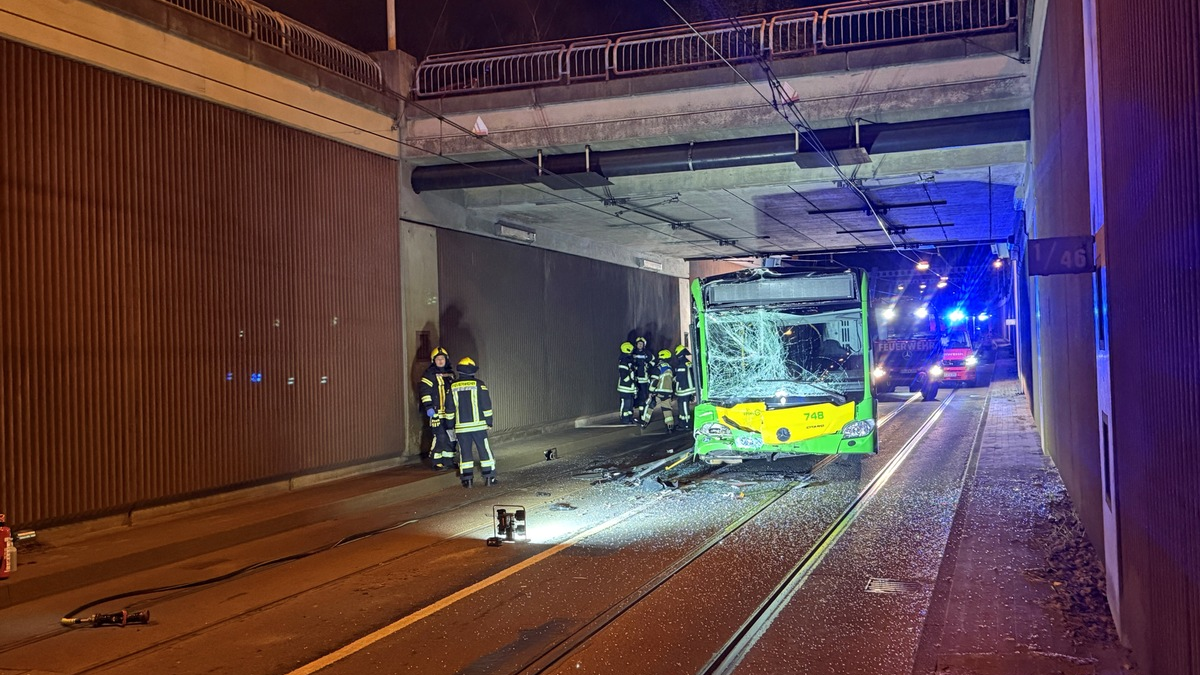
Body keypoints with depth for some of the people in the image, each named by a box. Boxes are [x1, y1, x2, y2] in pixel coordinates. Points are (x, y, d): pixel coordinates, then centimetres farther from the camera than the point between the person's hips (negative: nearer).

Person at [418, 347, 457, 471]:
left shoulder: (450, 373, 15)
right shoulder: (429, 374, -7)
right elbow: (425, 392, -13)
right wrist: (428, 407, -19)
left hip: (450, 412, 7)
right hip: (436, 412, -7)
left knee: (451, 437, 10)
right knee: (440, 436, -11)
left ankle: (448, 460, 21)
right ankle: (437, 462, -3)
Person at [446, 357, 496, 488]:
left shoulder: (453, 386, 5)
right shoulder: (478, 384, -4)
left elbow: (450, 408, 9)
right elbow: (486, 405, -3)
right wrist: (489, 421, 5)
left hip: (461, 426, 2)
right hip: (478, 424, -2)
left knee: (464, 452, 7)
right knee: (484, 450, 5)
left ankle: (467, 479, 5)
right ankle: (489, 477, 4)